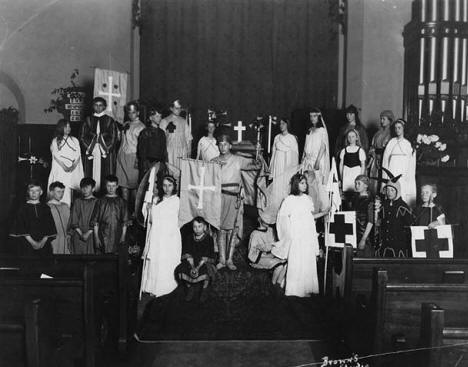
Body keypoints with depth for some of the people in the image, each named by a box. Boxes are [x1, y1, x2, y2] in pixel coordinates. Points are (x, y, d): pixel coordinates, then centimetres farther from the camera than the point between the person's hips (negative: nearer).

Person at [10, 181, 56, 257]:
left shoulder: (46, 208, 10)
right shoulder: (23, 208, 5)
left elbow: (49, 228, 5)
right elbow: (21, 228, -2)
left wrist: (43, 241, -10)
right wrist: (32, 242, -12)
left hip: (44, 245, 2)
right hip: (27, 246, -2)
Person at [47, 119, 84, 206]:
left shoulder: (75, 140, 15)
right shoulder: (55, 141, 9)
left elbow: (78, 155, 6)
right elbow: (56, 156, -1)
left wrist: (73, 166, -11)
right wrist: (64, 166, -14)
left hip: (72, 169, 2)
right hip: (60, 169, -2)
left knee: (69, 188, -9)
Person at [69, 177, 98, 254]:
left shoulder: (97, 202, 3)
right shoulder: (77, 202, 10)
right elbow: (73, 221, 6)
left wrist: (88, 233, -10)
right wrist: (81, 233, -6)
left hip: (91, 235, -2)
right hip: (78, 236, 2)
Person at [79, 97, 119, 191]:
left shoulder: (110, 121, 8)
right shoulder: (88, 120, 11)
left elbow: (113, 138, 1)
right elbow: (82, 137, 6)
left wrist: (106, 150, -11)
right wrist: (88, 149, -8)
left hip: (106, 154, -1)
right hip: (90, 154, 1)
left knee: (105, 176, -4)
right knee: (91, 176, -2)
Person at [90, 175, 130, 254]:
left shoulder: (121, 202, 7)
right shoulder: (100, 202, 6)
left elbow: (125, 222, 6)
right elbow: (95, 221, 5)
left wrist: (123, 236, -1)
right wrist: (96, 237, -1)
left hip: (117, 236, 0)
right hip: (103, 237, 0)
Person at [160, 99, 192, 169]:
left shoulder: (184, 121, 15)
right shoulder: (165, 121, 5)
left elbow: (188, 138, 13)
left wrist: (189, 152, 6)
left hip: (183, 152, 3)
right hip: (170, 152, -3)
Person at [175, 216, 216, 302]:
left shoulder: (209, 239, -5)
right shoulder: (188, 238, 6)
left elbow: (206, 257, -12)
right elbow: (188, 255, -4)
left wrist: (198, 267, -25)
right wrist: (192, 267, -20)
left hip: (204, 264, -3)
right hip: (191, 263, 3)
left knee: (205, 271, -36)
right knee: (181, 269, -26)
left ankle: (204, 289, -4)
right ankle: (189, 288, 0)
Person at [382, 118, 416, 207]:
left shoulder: (409, 143, 5)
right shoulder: (391, 142, 10)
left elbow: (412, 160, 3)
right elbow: (385, 158, 10)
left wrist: (409, 175, -6)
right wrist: (385, 176, 3)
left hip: (404, 172, -1)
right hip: (392, 172, 1)